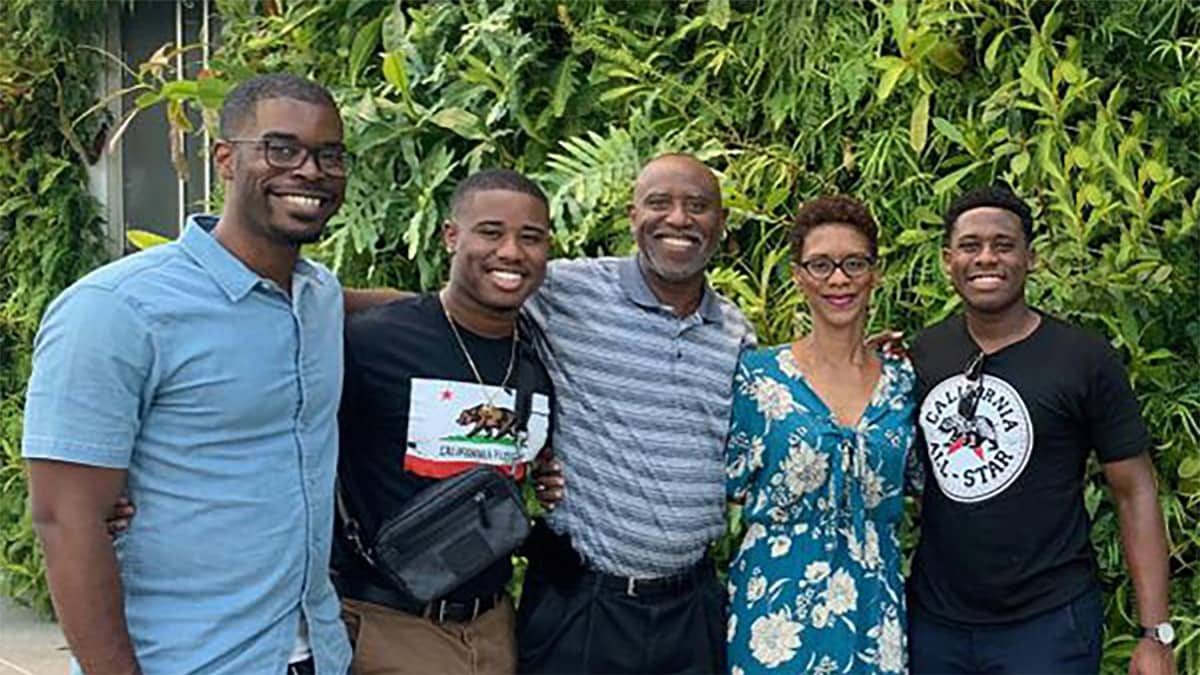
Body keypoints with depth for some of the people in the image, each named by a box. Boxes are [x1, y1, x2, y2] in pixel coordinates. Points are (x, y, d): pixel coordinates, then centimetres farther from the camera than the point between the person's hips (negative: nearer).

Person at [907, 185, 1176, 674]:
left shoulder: (1085, 359, -7)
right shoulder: (922, 352, 3)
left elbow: (1135, 493, -6)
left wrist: (1155, 634, -10)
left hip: (1047, 624, -3)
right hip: (933, 620, 4)